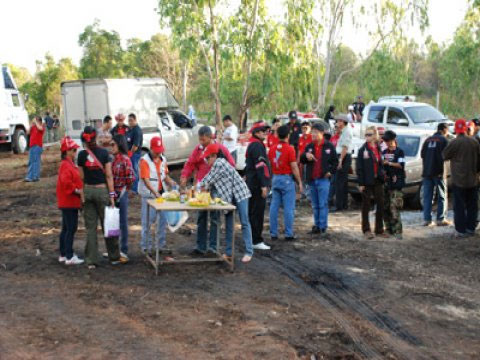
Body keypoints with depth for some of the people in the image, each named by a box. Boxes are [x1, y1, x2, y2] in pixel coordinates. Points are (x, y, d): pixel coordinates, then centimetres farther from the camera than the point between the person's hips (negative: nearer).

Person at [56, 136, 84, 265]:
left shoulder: (69, 164, 16)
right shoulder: (66, 165, -17)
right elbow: (65, 181, -30)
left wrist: (79, 190, 10)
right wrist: (76, 190, -21)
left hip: (70, 202, 11)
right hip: (69, 202, -11)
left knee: (66, 228, 15)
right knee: (71, 228, -7)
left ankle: (63, 255, 23)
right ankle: (69, 257, -4)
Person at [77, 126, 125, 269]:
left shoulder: (82, 154, -1)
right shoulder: (104, 153, -5)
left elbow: (81, 177, 1)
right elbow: (109, 175, -7)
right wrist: (112, 195, -5)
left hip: (87, 191, 2)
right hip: (102, 190, -2)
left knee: (90, 227, 6)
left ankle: (91, 260, 7)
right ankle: (114, 257, 18)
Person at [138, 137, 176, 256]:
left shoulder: (163, 160, 9)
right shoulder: (145, 160, -11)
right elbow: (146, 180, -18)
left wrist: (171, 182, -3)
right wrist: (155, 193, -29)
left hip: (161, 193, 6)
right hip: (148, 195, -6)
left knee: (163, 221, 9)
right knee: (147, 222, 1)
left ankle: (162, 246, 20)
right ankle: (146, 247, 11)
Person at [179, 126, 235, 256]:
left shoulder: (220, 149, -4)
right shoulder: (198, 149, 7)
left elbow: (231, 165, -2)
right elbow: (189, 164, 6)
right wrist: (184, 177, -9)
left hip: (215, 188, -4)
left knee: (214, 218, -2)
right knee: (201, 218, 9)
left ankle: (212, 247, 3)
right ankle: (200, 247, 16)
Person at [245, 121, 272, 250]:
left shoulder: (252, 145, 18)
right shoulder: (257, 145, -15)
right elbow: (260, 166, -22)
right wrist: (264, 185, -24)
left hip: (252, 184, 11)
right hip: (257, 185, -11)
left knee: (253, 212, 16)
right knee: (258, 212, -7)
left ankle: (252, 238, 25)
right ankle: (256, 241, -3)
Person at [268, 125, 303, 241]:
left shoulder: (272, 149, 6)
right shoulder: (290, 149, -11)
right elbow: (294, 167, -13)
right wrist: (299, 182, -6)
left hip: (275, 178, 6)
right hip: (287, 179, -6)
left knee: (274, 206, 8)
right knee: (289, 207, -1)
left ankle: (273, 233, 11)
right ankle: (288, 234, 1)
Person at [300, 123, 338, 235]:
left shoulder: (329, 146, 0)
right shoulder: (309, 146, 10)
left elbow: (335, 161, 6)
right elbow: (302, 160, 11)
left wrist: (330, 171, -7)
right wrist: (306, 156, -10)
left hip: (323, 179, -4)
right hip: (312, 180, 5)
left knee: (323, 204, -7)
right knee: (315, 205, 10)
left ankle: (323, 226, -4)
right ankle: (317, 225, 18)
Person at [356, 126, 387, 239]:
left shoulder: (378, 148, 10)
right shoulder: (362, 149, -5)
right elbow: (359, 167, -8)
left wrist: (382, 175, 4)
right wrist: (361, 183, -12)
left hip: (378, 181, 5)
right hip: (367, 182, -5)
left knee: (380, 205, 7)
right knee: (366, 206, 3)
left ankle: (379, 230, 17)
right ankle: (366, 230, 11)